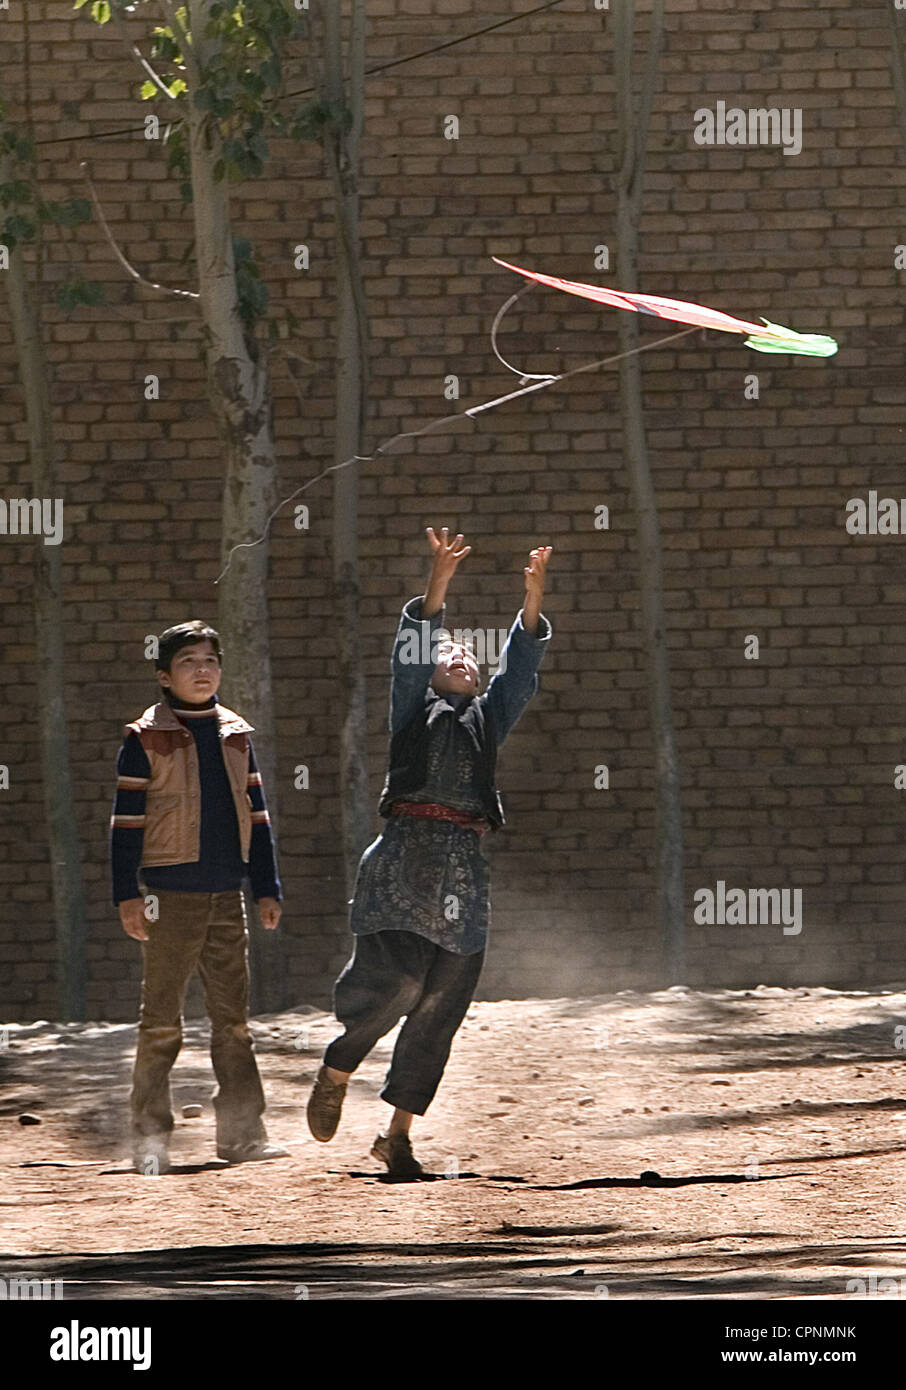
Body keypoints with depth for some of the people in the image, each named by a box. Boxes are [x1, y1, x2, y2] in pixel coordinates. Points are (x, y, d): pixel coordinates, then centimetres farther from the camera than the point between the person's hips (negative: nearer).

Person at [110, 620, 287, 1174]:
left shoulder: (236, 734, 13)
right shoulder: (146, 738, -2)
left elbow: (256, 816, 17)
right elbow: (127, 819, -4)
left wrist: (268, 888, 14)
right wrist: (127, 894, -10)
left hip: (227, 898, 5)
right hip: (172, 895, -5)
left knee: (234, 1017, 5)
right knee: (162, 1020, -3)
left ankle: (243, 1132, 9)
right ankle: (150, 1136, 1)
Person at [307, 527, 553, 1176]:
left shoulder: (487, 719, 24)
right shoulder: (415, 707, 16)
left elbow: (520, 669, 13)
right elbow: (410, 653, 0)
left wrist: (533, 600, -2)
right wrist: (437, 588, -14)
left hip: (465, 867, 4)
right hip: (404, 859, -4)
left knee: (441, 1005, 1)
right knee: (394, 978, -19)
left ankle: (397, 1133, 8)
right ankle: (335, 1073, 7)